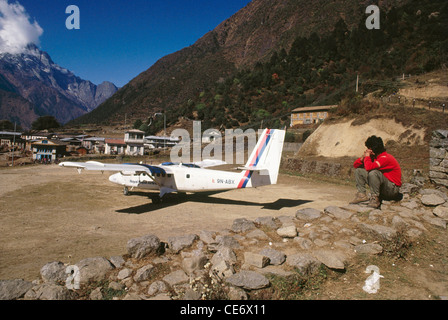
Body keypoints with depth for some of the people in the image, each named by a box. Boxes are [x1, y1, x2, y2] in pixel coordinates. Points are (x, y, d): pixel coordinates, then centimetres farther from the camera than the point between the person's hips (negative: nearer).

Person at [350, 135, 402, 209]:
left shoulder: (385, 158, -21)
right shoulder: (373, 157, 4)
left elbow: (369, 167, -38)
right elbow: (355, 165, 9)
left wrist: (367, 156, -18)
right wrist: (363, 158, -10)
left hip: (392, 189, -8)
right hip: (381, 187, 8)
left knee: (373, 172, -35)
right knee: (358, 170, 4)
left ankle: (375, 199, -22)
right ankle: (362, 195, -4)